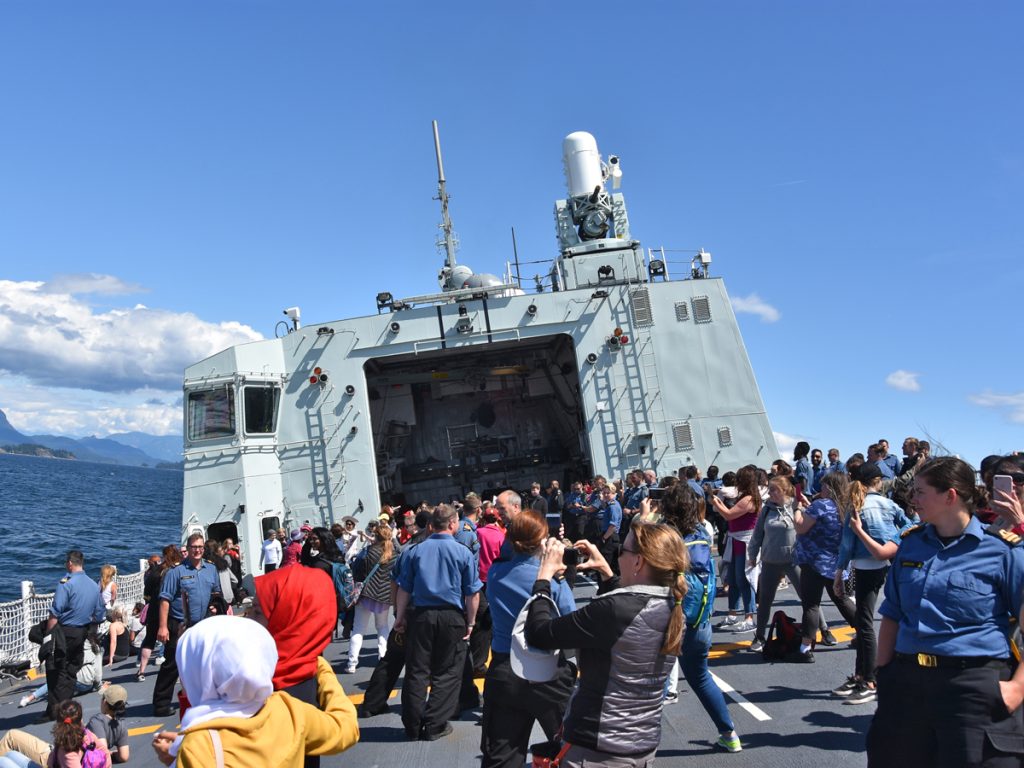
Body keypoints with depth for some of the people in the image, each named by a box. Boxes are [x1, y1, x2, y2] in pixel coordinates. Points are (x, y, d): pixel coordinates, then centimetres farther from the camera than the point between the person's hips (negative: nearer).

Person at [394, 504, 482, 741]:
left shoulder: (416, 551, 1)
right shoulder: (463, 553, -5)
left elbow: (404, 588, 4)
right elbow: (472, 593, -5)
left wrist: (400, 616, 12)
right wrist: (470, 622, 4)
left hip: (421, 615, 2)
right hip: (452, 617, -2)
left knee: (417, 671, 10)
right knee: (447, 673, 9)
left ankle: (413, 726, 18)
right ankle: (435, 726, 11)